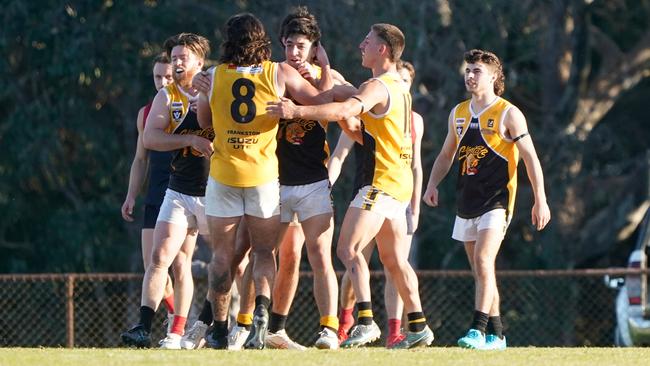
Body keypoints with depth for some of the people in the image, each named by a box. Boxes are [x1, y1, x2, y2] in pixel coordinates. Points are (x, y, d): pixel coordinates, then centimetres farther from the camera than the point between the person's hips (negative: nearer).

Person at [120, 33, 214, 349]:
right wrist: (191, 140, -20)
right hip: (180, 191, 1)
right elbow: (150, 138, -9)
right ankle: (143, 327, -14)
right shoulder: (166, 97, 4)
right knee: (161, 257, -10)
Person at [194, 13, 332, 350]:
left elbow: (203, 121, 12)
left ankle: (220, 327, 10)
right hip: (264, 175, 0)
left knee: (222, 255, 9)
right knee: (264, 251, 9)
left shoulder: (213, 77, -2)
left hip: (223, 174, 0)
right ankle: (261, 306, -17)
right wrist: (326, 69, 21)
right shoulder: (280, 73, -4)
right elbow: (322, 100, 4)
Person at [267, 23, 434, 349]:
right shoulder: (398, 88, 20)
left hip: (380, 183, -10)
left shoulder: (378, 87, -12)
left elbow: (347, 108, -32)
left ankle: (366, 322, -22)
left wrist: (297, 111, -37)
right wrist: (347, 122, 5)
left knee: (348, 249, -13)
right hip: (399, 184, 10)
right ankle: (418, 328, 15)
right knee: (394, 260, 14)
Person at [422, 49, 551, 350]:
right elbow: (447, 154, 24)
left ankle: (478, 330, -25)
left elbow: (530, 156, -5)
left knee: (483, 261, -21)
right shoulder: (458, 113, 13)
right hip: (467, 203, 7)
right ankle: (496, 334, 16)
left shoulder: (508, 114, -5)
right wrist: (432, 185, 7)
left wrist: (540, 200, -9)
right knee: (480, 270, 9)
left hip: (496, 201, -7)